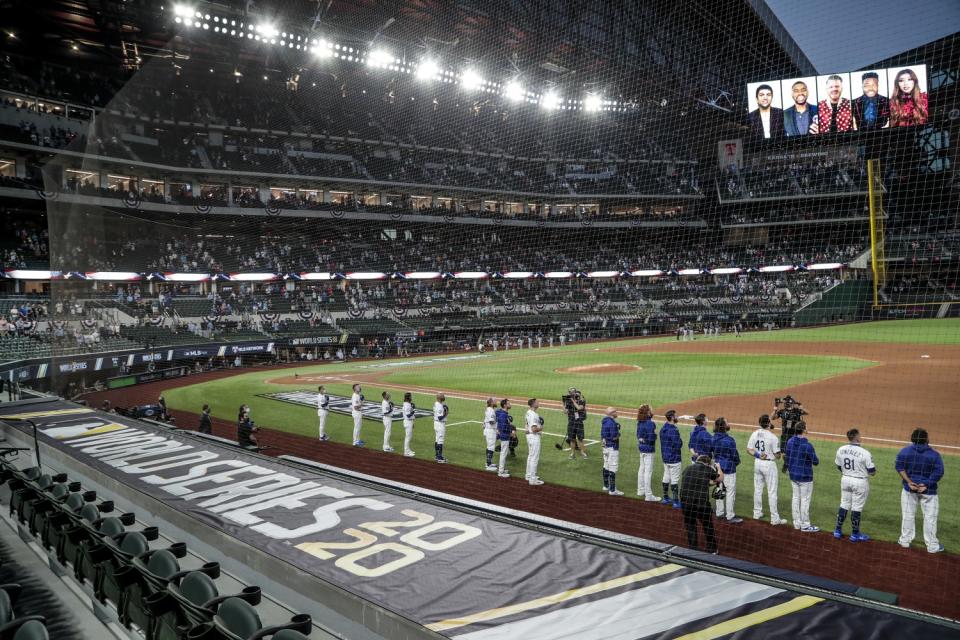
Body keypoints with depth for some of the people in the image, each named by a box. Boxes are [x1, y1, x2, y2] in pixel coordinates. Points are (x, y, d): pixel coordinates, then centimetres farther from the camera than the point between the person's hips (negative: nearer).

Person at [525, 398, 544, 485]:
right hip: (534, 436, -10)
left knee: (530, 456, 21)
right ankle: (533, 479, -3)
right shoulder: (533, 415, -22)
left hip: (529, 435, 10)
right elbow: (534, 429, -27)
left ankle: (529, 476, 32)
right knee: (534, 458, -5)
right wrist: (541, 428, -8)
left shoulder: (528, 412, 8)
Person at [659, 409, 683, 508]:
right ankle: (676, 502, 1)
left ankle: (666, 498, 27)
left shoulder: (663, 428, 6)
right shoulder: (674, 430, -22)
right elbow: (677, 445, -25)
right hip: (674, 458, -9)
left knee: (666, 477, 17)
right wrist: (681, 442, -4)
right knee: (675, 479, -3)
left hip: (665, 457, 9)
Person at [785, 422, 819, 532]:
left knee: (796, 498, 15)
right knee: (805, 500, 4)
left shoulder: (790, 441, -2)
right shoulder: (807, 445, -24)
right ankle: (805, 525, 13)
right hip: (805, 477, -7)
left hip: (793, 475, 7)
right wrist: (814, 457, 7)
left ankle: (797, 523, 24)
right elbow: (815, 462, -15)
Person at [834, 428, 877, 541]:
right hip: (860, 482, -5)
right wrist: (874, 470, 10)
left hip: (845, 480, 5)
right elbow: (872, 472, -13)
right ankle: (855, 534, 16)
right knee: (856, 508, 5)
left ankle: (838, 531, 22)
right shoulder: (864, 453, -19)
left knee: (844, 504, 16)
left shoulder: (841, 450, -4)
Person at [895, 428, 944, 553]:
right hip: (929, 491, -2)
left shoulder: (905, 451, -5)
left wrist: (909, 481, -10)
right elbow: (938, 472, -15)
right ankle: (932, 546, 13)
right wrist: (926, 485, -13)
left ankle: (905, 540, 20)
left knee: (908, 514, 12)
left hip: (909, 488, 2)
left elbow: (899, 467, -8)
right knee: (930, 517, 7)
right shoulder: (934, 454, -10)